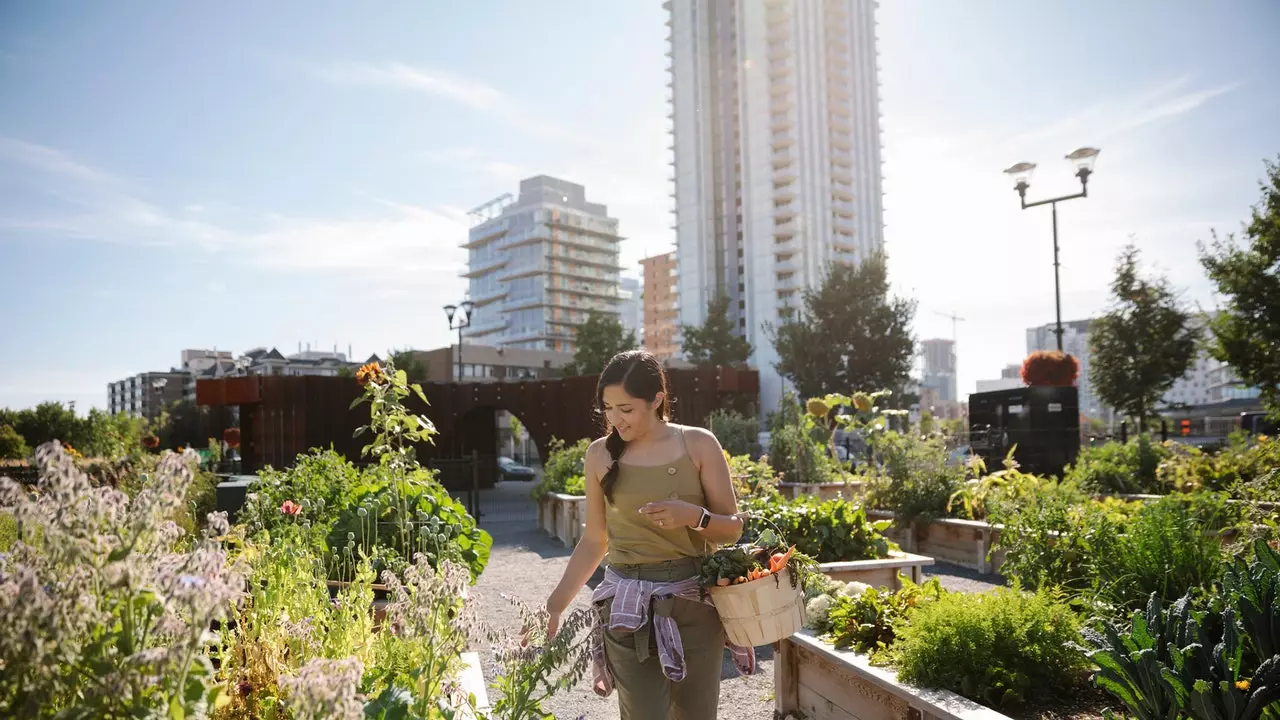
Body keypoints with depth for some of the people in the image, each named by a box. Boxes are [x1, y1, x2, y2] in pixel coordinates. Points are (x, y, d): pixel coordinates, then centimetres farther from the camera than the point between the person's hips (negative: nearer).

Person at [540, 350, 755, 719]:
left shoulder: (698, 445, -5)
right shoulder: (601, 454, -1)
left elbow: (732, 527, 0)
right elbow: (594, 540, 6)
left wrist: (694, 516, -20)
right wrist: (556, 604, 3)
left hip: (696, 599, 0)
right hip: (629, 607, 0)